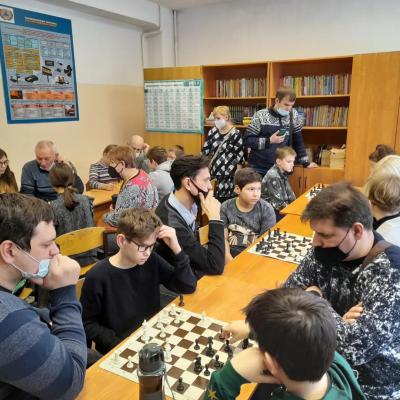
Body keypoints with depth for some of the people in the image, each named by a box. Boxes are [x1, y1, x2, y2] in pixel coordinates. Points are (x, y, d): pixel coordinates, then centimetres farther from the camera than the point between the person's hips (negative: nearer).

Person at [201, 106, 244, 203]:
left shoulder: (235, 134, -8)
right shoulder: (213, 132, 6)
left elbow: (240, 157, -8)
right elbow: (205, 151, 11)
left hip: (229, 175, -4)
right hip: (214, 173, 4)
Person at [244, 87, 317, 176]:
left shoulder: (293, 115, 0)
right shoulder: (260, 116, -10)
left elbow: (297, 141, 10)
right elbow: (246, 140, -9)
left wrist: (306, 163, 9)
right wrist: (269, 141, -18)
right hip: (259, 169, -2)